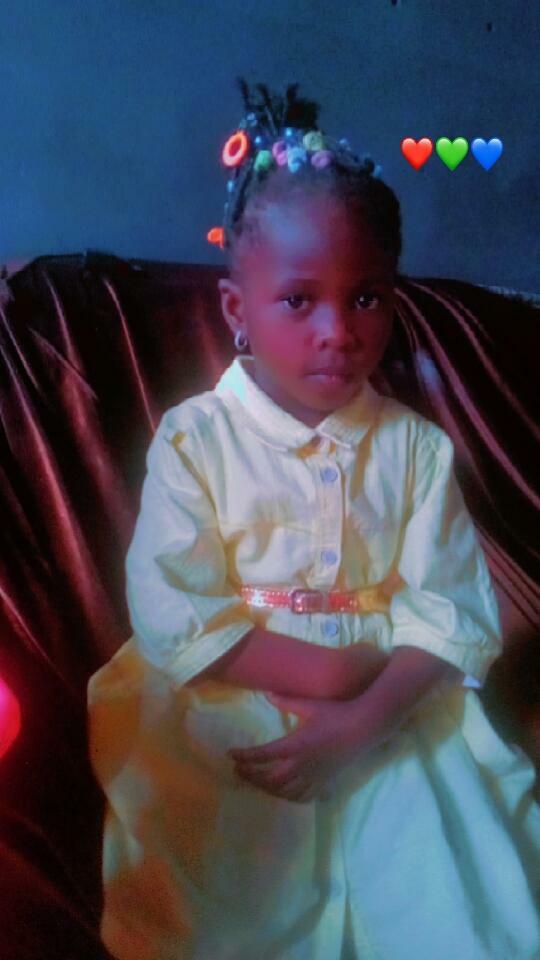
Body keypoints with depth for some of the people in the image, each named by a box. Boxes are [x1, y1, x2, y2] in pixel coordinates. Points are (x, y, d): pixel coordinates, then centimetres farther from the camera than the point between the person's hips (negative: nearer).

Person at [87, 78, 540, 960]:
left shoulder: (417, 448, 1)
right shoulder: (193, 440, -5)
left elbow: (454, 615, -5)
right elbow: (170, 614, -12)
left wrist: (363, 721, -21)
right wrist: (331, 670, -17)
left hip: (388, 717, 2)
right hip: (220, 717, -1)